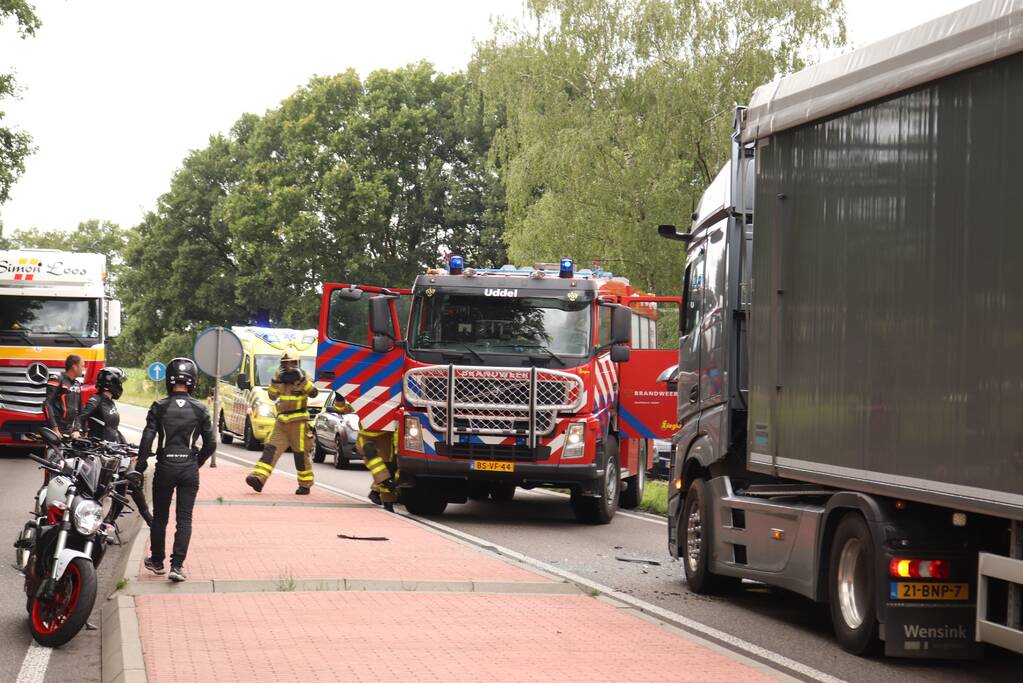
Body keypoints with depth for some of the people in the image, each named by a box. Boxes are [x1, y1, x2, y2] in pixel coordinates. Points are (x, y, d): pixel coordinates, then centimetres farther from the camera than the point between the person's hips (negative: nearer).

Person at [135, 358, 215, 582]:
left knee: (160, 517, 15)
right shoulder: (199, 410, -2)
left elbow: (147, 439, -10)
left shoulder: (159, 408, -6)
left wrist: (140, 466, 2)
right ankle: (177, 565, -5)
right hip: (189, 469, 0)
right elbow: (210, 443, 1)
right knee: (184, 519, 3)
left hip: (165, 467, 0)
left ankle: (157, 561, 26)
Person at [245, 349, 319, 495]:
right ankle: (259, 478, -18)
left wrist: (301, 379, -25)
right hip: (281, 421, 5)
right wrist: (275, 381, -7)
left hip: (298, 421, -5)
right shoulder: (282, 378, 14)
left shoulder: (303, 377, -2)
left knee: (301, 453, 0)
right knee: (271, 448, -8)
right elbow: (272, 396, 7)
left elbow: (313, 393, -17)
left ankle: (305, 485, 12)